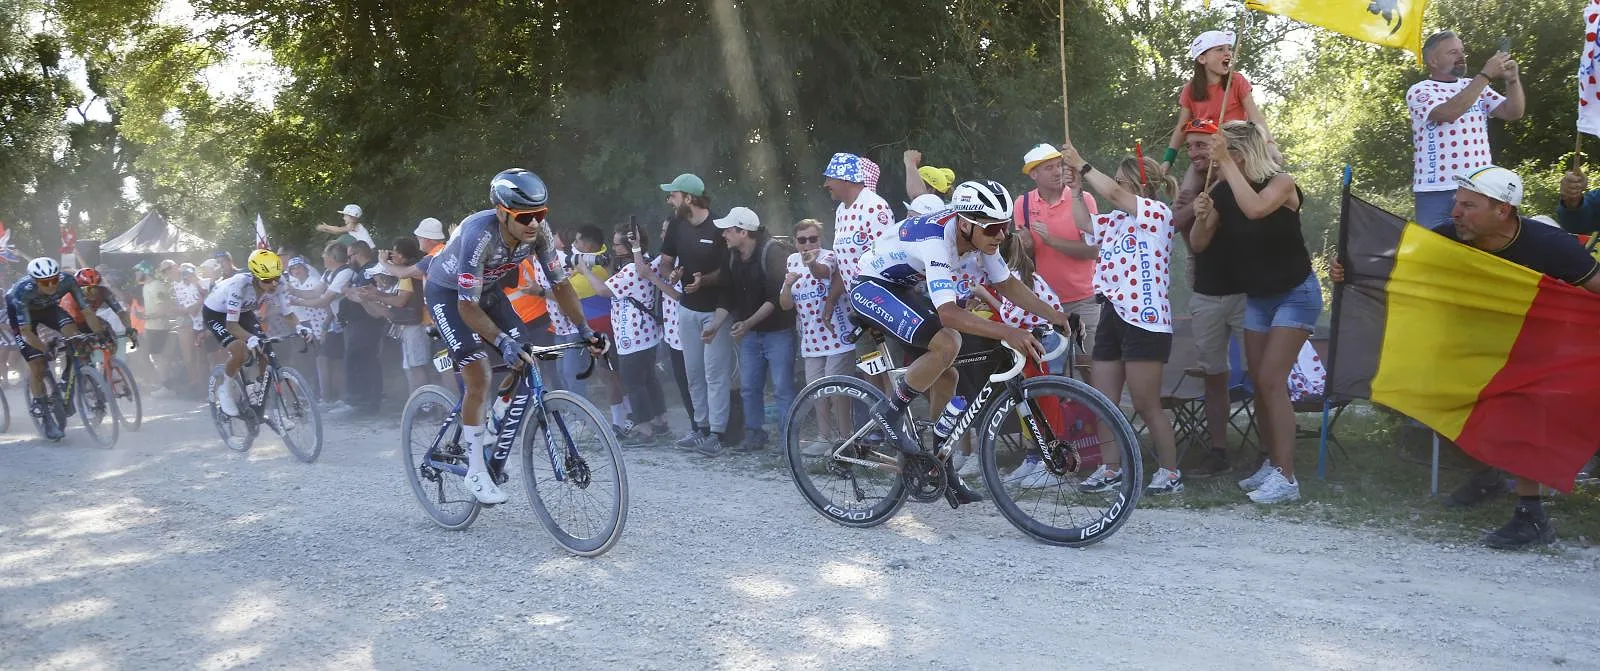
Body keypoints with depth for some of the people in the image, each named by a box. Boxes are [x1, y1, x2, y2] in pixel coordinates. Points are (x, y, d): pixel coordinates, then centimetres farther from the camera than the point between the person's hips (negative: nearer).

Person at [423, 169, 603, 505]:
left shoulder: (539, 231, -23)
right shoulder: (480, 235, -39)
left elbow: (559, 284, -12)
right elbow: (468, 307, -38)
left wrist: (586, 331, -19)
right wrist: (503, 342, -49)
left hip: (486, 289, 6)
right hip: (447, 293, -6)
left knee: (523, 362, -8)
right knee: (478, 376, -18)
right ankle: (476, 471, -5)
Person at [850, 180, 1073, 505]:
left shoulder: (979, 235, -11)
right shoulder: (935, 240, -36)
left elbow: (1007, 284, 2)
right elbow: (948, 312, -44)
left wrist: (1056, 316, -8)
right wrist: (1008, 333, -53)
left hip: (905, 288, 9)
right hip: (872, 286, -9)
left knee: (945, 376, 5)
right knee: (947, 343, -29)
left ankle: (940, 469, 17)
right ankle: (889, 413, -10)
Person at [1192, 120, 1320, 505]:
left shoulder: (1280, 182, -20)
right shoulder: (1222, 192, -6)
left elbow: (1255, 209, -42)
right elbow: (1198, 245, -3)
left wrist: (1227, 163, -37)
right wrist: (1201, 217, -23)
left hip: (1296, 294, -6)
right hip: (1257, 296, 6)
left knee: (1272, 380, -14)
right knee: (1258, 383, 8)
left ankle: (1286, 478, -12)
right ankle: (1272, 463, 22)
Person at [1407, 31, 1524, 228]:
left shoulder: (1477, 87, 16)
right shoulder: (1419, 91, -3)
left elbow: (1513, 113, 8)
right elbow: (1448, 113, -22)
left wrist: (1512, 79, -8)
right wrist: (1486, 74, -20)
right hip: (1437, 191, -5)